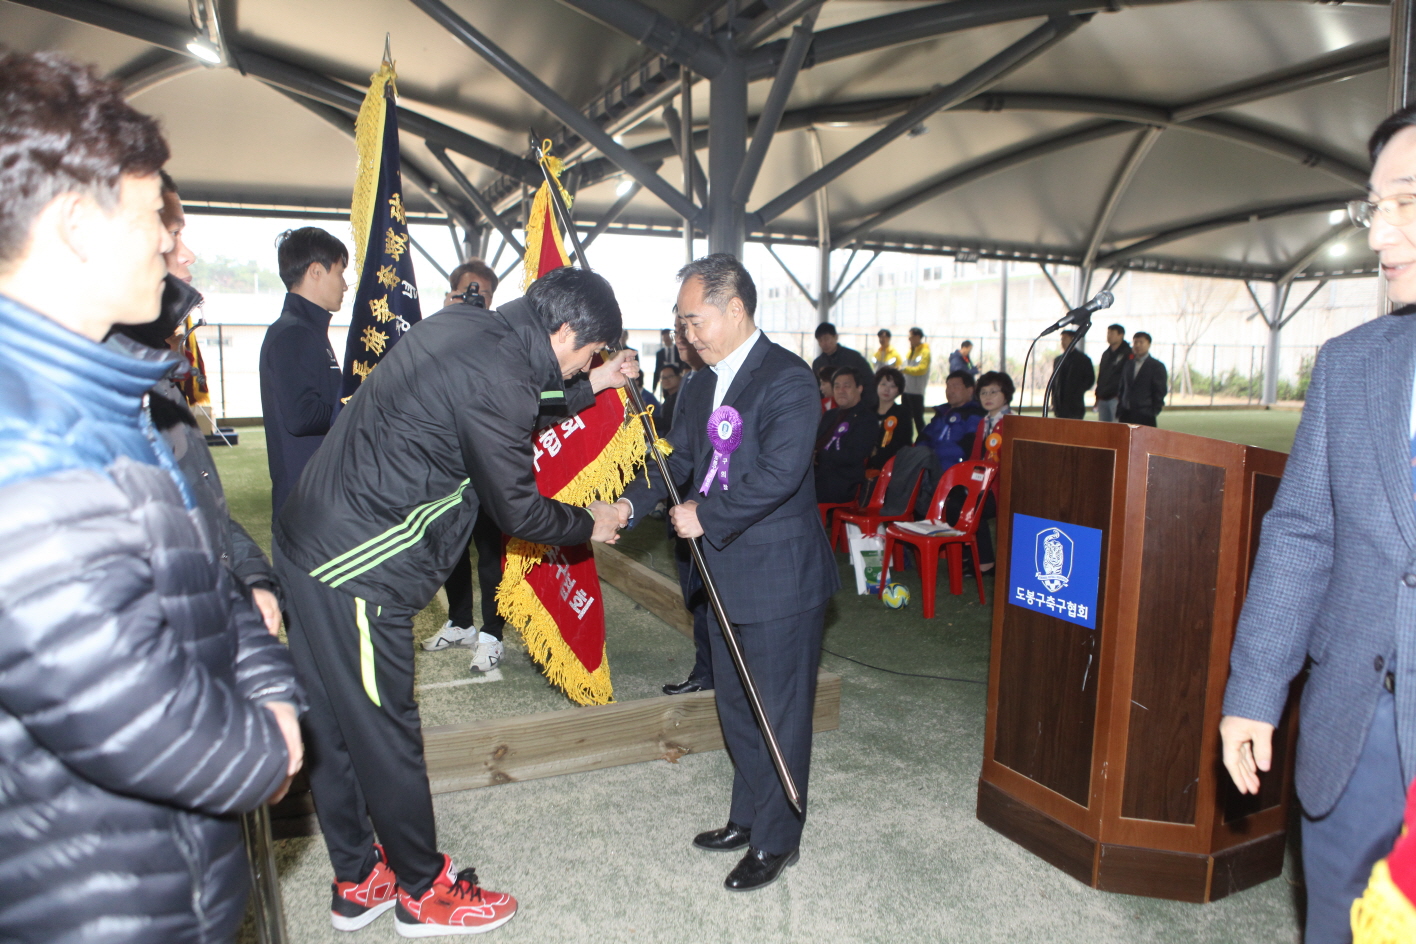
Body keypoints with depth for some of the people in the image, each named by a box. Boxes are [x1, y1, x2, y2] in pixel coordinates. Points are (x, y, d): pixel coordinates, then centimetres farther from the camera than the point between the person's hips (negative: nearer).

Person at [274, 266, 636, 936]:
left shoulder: (464, 326, 7)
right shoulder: (495, 374, -21)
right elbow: (517, 509, -12)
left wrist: (590, 387, 23)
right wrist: (588, 524, 5)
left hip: (311, 543, 10)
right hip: (359, 571, -10)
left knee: (333, 726, 18)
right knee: (384, 735, 6)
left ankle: (358, 881, 35)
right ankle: (425, 892, 25)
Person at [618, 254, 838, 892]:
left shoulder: (787, 378, -16)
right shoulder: (701, 389, 11)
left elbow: (780, 472, -26)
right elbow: (679, 463, 13)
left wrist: (705, 517, -20)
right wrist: (630, 504, -2)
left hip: (781, 579, -9)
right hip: (727, 577, 9)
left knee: (779, 713, 6)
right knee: (736, 707, 21)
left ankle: (775, 841, 24)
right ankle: (747, 818, 40)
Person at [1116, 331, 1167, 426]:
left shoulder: (1157, 366, 2)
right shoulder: (1127, 365, 17)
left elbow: (1160, 391, -2)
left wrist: (1155, 410, -8)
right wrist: (1119, 411, 9)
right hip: (1126, 414, 5)